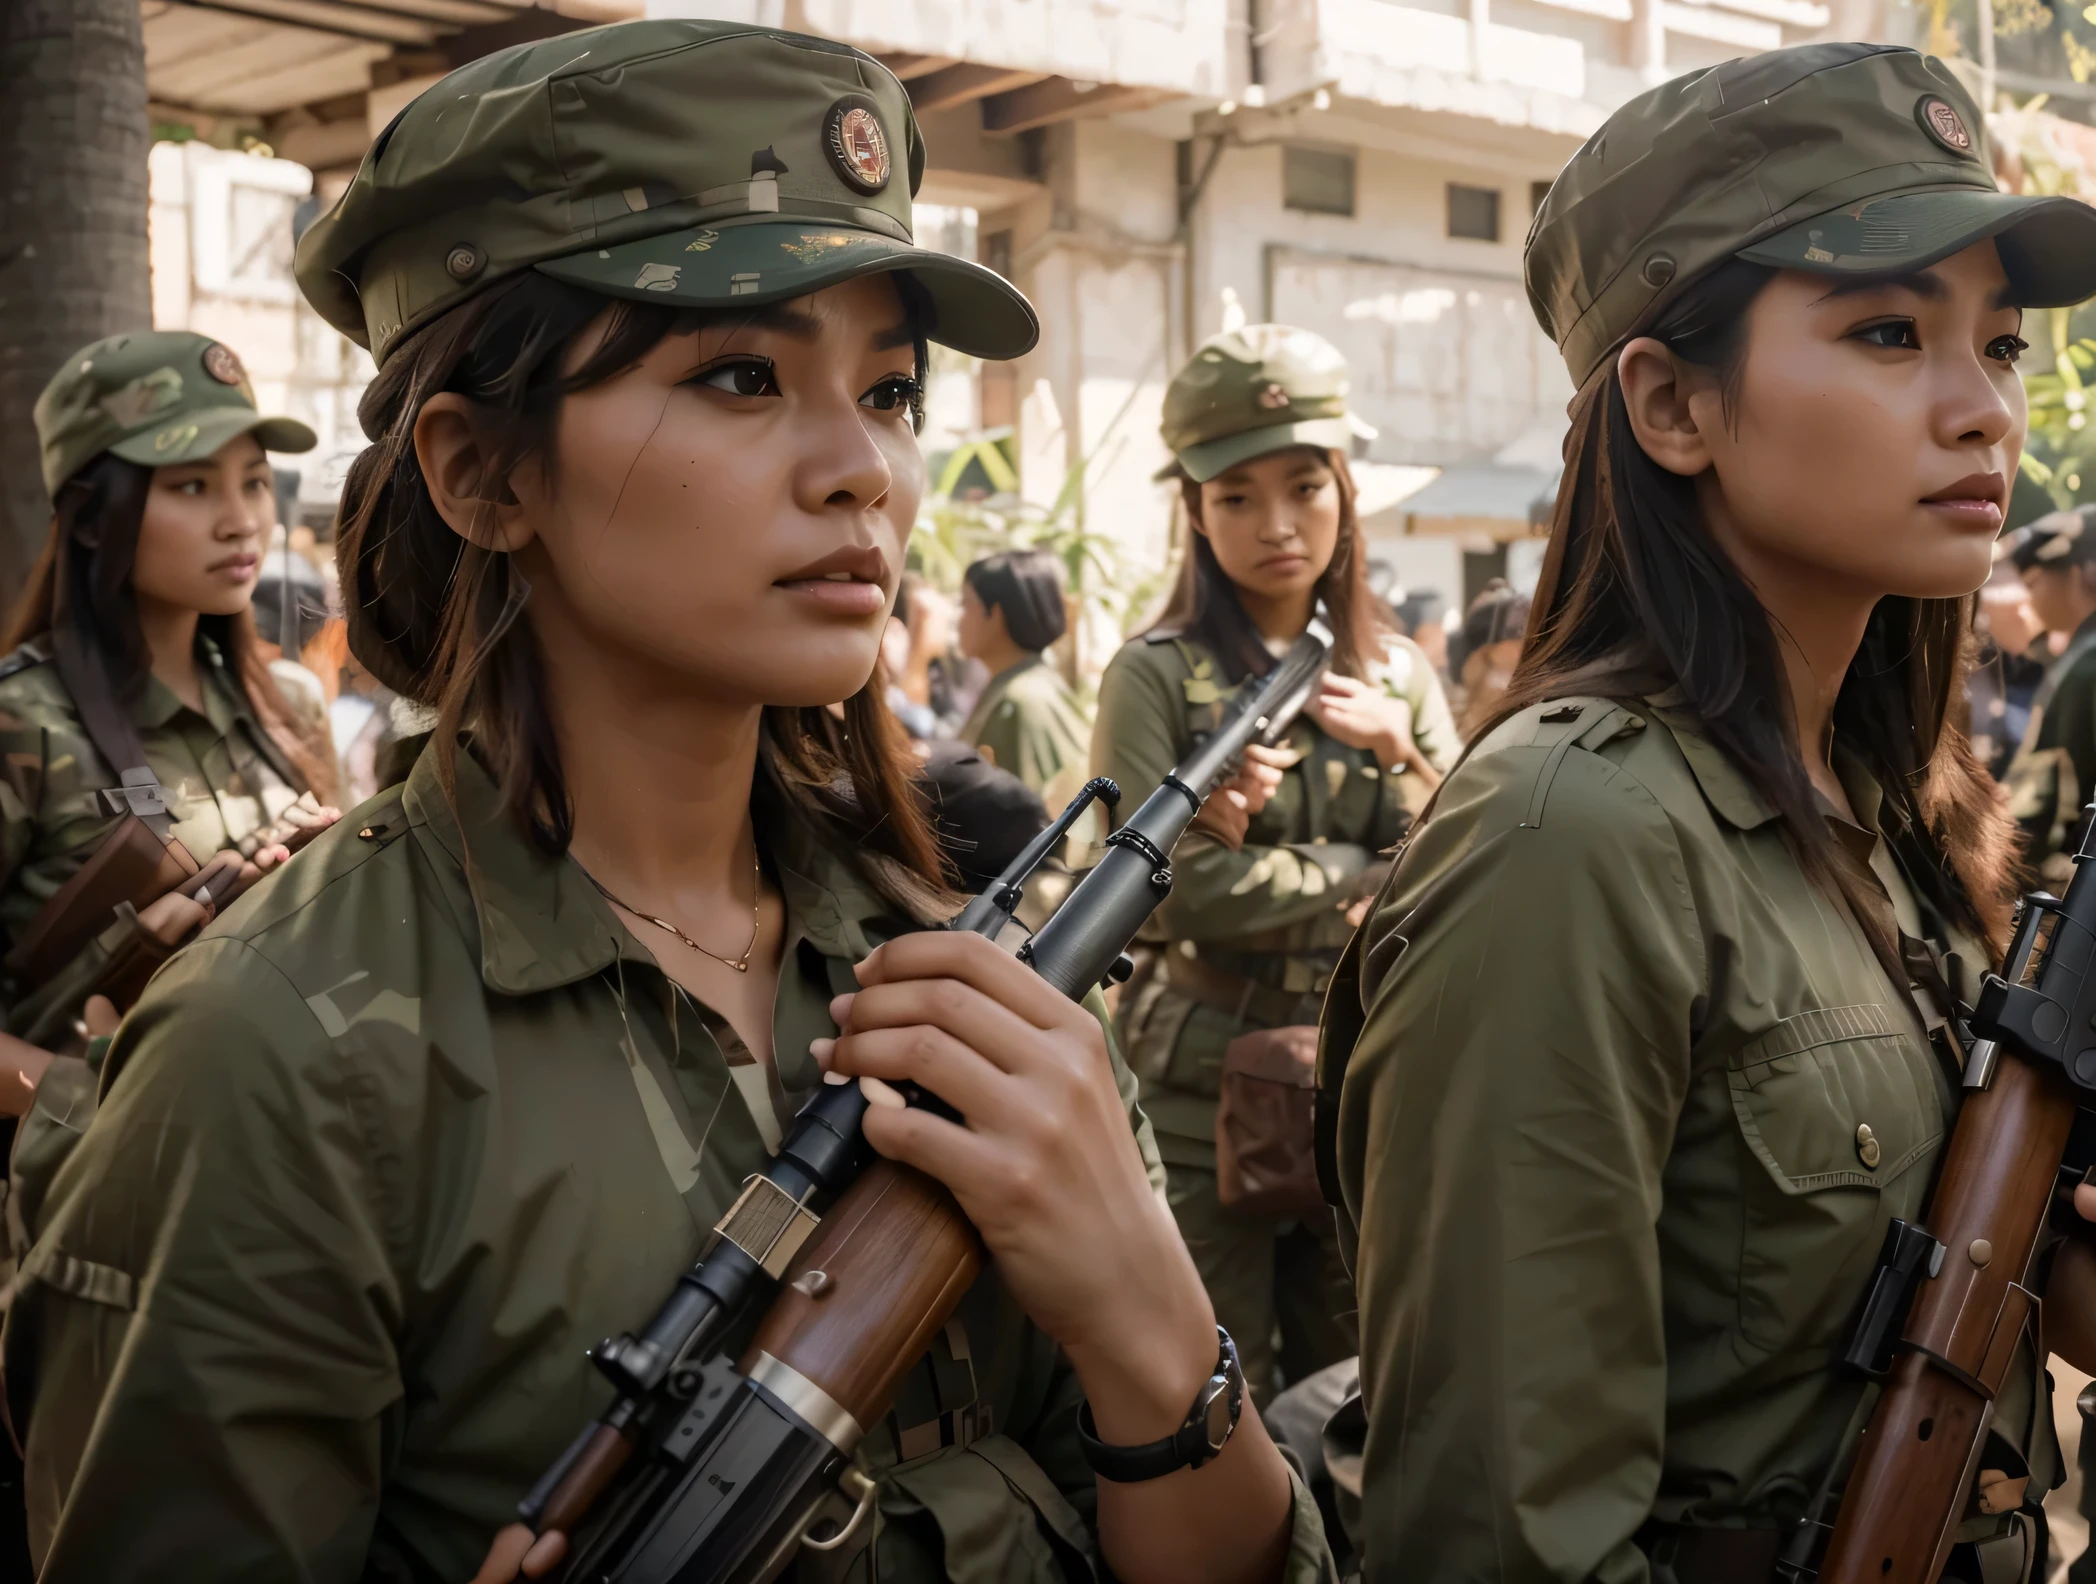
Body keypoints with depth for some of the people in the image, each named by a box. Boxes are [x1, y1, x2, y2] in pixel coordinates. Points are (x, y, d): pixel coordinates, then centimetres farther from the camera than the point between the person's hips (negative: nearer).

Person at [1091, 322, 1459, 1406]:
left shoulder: (1394, 673, 11)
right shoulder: (1158, 676, -3)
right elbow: (1169, 892, -13)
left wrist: (1399, 754, -9)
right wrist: (1364, 872, -6)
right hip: (1201, 1099, -4)